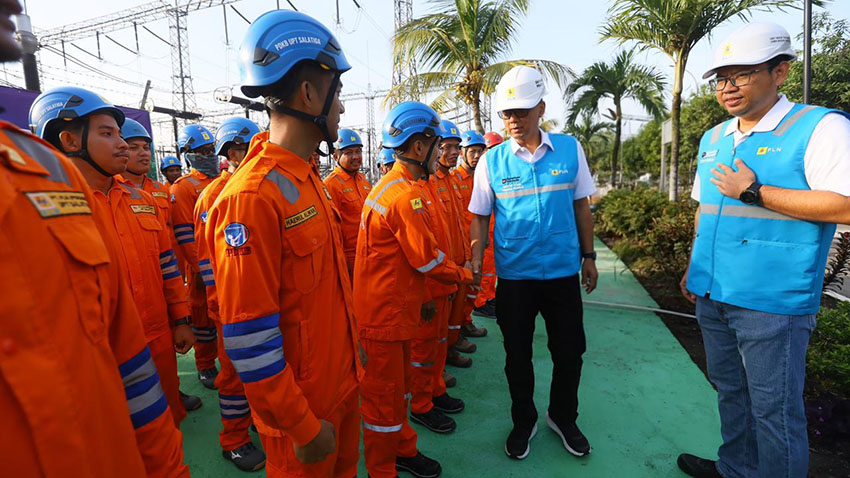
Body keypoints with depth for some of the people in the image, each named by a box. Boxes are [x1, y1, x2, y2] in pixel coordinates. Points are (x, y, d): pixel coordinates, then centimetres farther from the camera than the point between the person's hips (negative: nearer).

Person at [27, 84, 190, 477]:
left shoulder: (140, 200, 5)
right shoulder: (44, 205, -15)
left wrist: (180, 320, 10)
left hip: (157, 346, 5)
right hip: (99, 368, -5)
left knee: (165, 438, 23)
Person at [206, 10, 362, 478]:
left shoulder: (309, 179, 4)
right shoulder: (251, 196, -24)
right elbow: (248, 338, -23)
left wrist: (350, 359, 15)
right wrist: (302, 427, -15)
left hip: (343, 383, 8)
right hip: (299, 409, -7)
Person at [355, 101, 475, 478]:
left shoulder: (392, 185, 10)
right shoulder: (406, 196, -23)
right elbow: (428, 259, -20)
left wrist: (422, 299, 15)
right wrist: (463, 276, -1)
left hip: (395, 305, 10)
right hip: (385, 312, -10)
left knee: (398, 382, 24)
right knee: (385, 394, 8)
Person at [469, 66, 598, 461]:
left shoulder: (570, 149, 0)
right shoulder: (492, 161, -3)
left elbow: (581, 206, 7)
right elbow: (480, 217, 1)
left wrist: (588, 256, 8)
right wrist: (475, 261, -10)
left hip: (564, 270, 1)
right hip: (513, 275, 0)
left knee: (569, 352, 13)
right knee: (517, 354, 13)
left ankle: (563, 418, 40)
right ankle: (524, 421, 37)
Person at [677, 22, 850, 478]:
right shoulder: (713, 138, 12)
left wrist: (752, 192, -18)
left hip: (771, 302, -7)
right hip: (712, 295, 7)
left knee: (774, 409, 6)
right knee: (730, 392, 21)